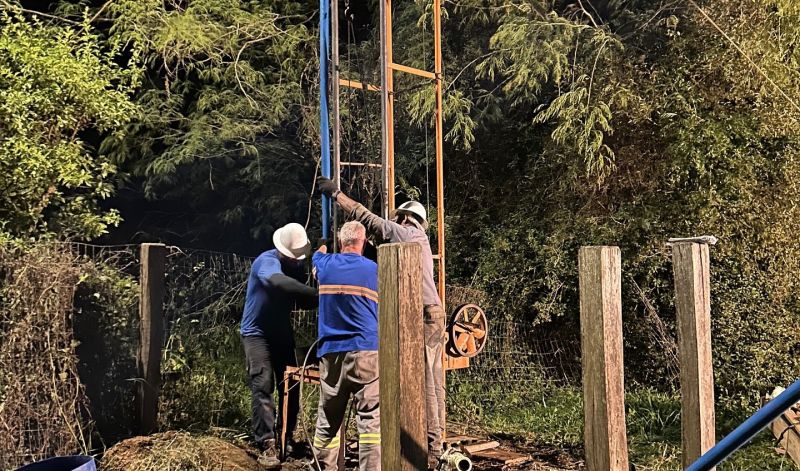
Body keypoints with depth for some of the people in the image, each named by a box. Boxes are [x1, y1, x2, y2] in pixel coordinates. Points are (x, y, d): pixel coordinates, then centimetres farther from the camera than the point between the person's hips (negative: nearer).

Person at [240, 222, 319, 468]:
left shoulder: (298, 265, 1)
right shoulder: (266, 261, -22)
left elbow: (302, 301, 3)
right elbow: (279, 282, -46)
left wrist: (314, 300, -21)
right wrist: (317, 294, -54)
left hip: (283, 333, 7)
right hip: (257, 333, -6)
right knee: (262, 386, -16)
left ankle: (285, 440, 19)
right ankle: (267, 446, -17)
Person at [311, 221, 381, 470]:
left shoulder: (325, 265, 9)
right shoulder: (374, 270, 2)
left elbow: (318, 253, 35)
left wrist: (325, 244, 54)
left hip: (330, 352, 3)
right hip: (366, 350, -3)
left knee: (328, 419, 11)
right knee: (370, 417, -6)